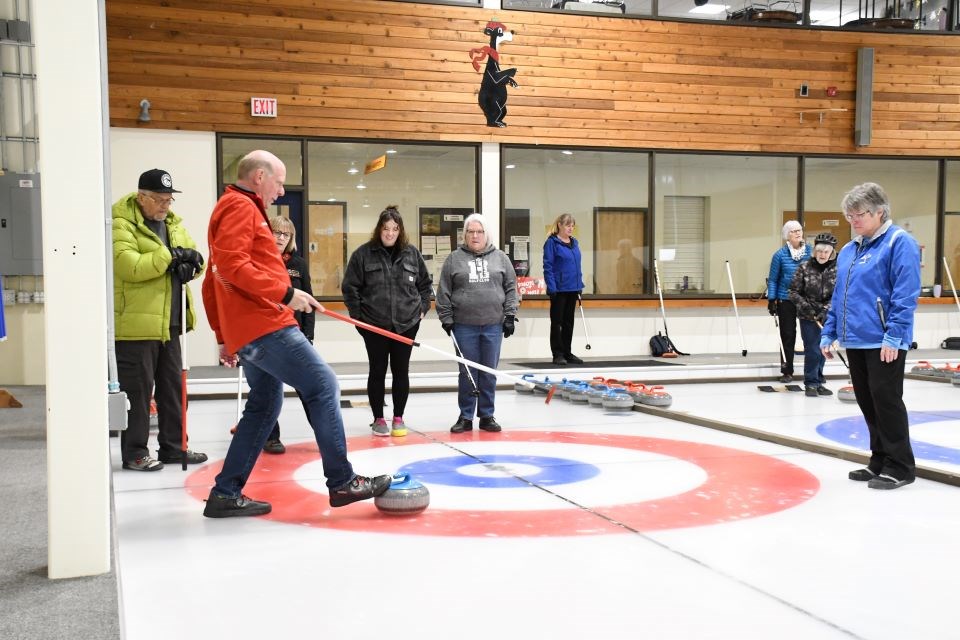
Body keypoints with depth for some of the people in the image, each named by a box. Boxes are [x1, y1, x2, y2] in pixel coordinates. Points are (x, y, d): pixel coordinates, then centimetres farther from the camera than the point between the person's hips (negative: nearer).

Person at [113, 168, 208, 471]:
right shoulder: (121, 224, -10)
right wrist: (169, 256, -23)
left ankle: (173, 446, 24)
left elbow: (194, 258, 14)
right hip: (136, 323, -8)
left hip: (169, 322, 8)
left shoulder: (173, 222, 14)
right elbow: (128, 266, -24)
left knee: (173, 387, 14)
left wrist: (190, 264, -9)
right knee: (137, 390, -1)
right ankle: (135, 452, 9)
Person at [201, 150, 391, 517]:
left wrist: (223, 336, 27)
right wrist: (285, 293, -20)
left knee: (264, 407, 13)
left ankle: (226, 494, 15)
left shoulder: (231, 208, 26)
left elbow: (213, 281, 27)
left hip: (247, 329, 11)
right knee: (322, 385, -9)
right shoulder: (241, 207, -7)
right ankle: (341, 482, -6)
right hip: (264, 325, -11)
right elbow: (232, 265, -22)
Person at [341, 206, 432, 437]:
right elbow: (349, 286, -1)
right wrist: (358, 314, -4)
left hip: (406, 323, 2)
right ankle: (378, 419, 17)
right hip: (374, 324, -2)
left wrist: (423, 308, 7)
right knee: (377, 371, 5)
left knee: (401, 370, 7)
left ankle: (398, 418, 19)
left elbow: (425, 283, 15)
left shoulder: (411, 253, 5)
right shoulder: (363, 253, -4)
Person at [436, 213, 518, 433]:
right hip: (464, 326, -1)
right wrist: (446, 318, 0)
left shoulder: (500, 258, 9)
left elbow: (511, 288, 8)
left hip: (493, 325, 1)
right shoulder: (454, 259, 5)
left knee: (489, 372, 6)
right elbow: (444, 292, 5)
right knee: (467, 372, 3)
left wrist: (510, 316, 2)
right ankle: (465, 417, 13)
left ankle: (487, 415, 17)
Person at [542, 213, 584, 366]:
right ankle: (558, 354, 7)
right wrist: (551, 287, -17)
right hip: (559, 289, -7)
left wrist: (580, 285, 13)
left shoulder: (574, 242, 12)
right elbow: (547, 266, -12)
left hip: (572, 288, 7)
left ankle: (567, 352, 21)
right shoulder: (552, 242, -9)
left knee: (569, 322, 13)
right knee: (557, 322, 2)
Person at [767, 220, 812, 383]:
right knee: (788, 335, 3)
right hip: (786, 300, -1)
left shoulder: (810, 251, -1)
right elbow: (773, 279, 0)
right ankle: (787, 371, 12)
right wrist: (771, 300, -5)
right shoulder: (780, 254, -5)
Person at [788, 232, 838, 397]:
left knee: (822, 350, 10)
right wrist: (806, 307, -14)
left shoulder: (837, 269, -5)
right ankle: (811, 384, 7)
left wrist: (826, 310, -16)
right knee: (812, 350, -5)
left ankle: (818, 382, 23)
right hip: (808, 317, -2)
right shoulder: (804, 267, -6)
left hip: (827, 317, 2)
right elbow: (794, 291, -3)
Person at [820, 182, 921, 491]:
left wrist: (893, 336, -20)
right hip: (854, 340, 8)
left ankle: (900, 466, 8)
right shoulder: (848, 251, 15)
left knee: (886, 401, -3)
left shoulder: (899, 243, -9)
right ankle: (880, 461, 23)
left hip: (883, 342, -8)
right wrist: (828, 333, 15)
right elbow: (838, 297, 20)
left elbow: (906, 295, -16)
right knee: (868, 404, 12)